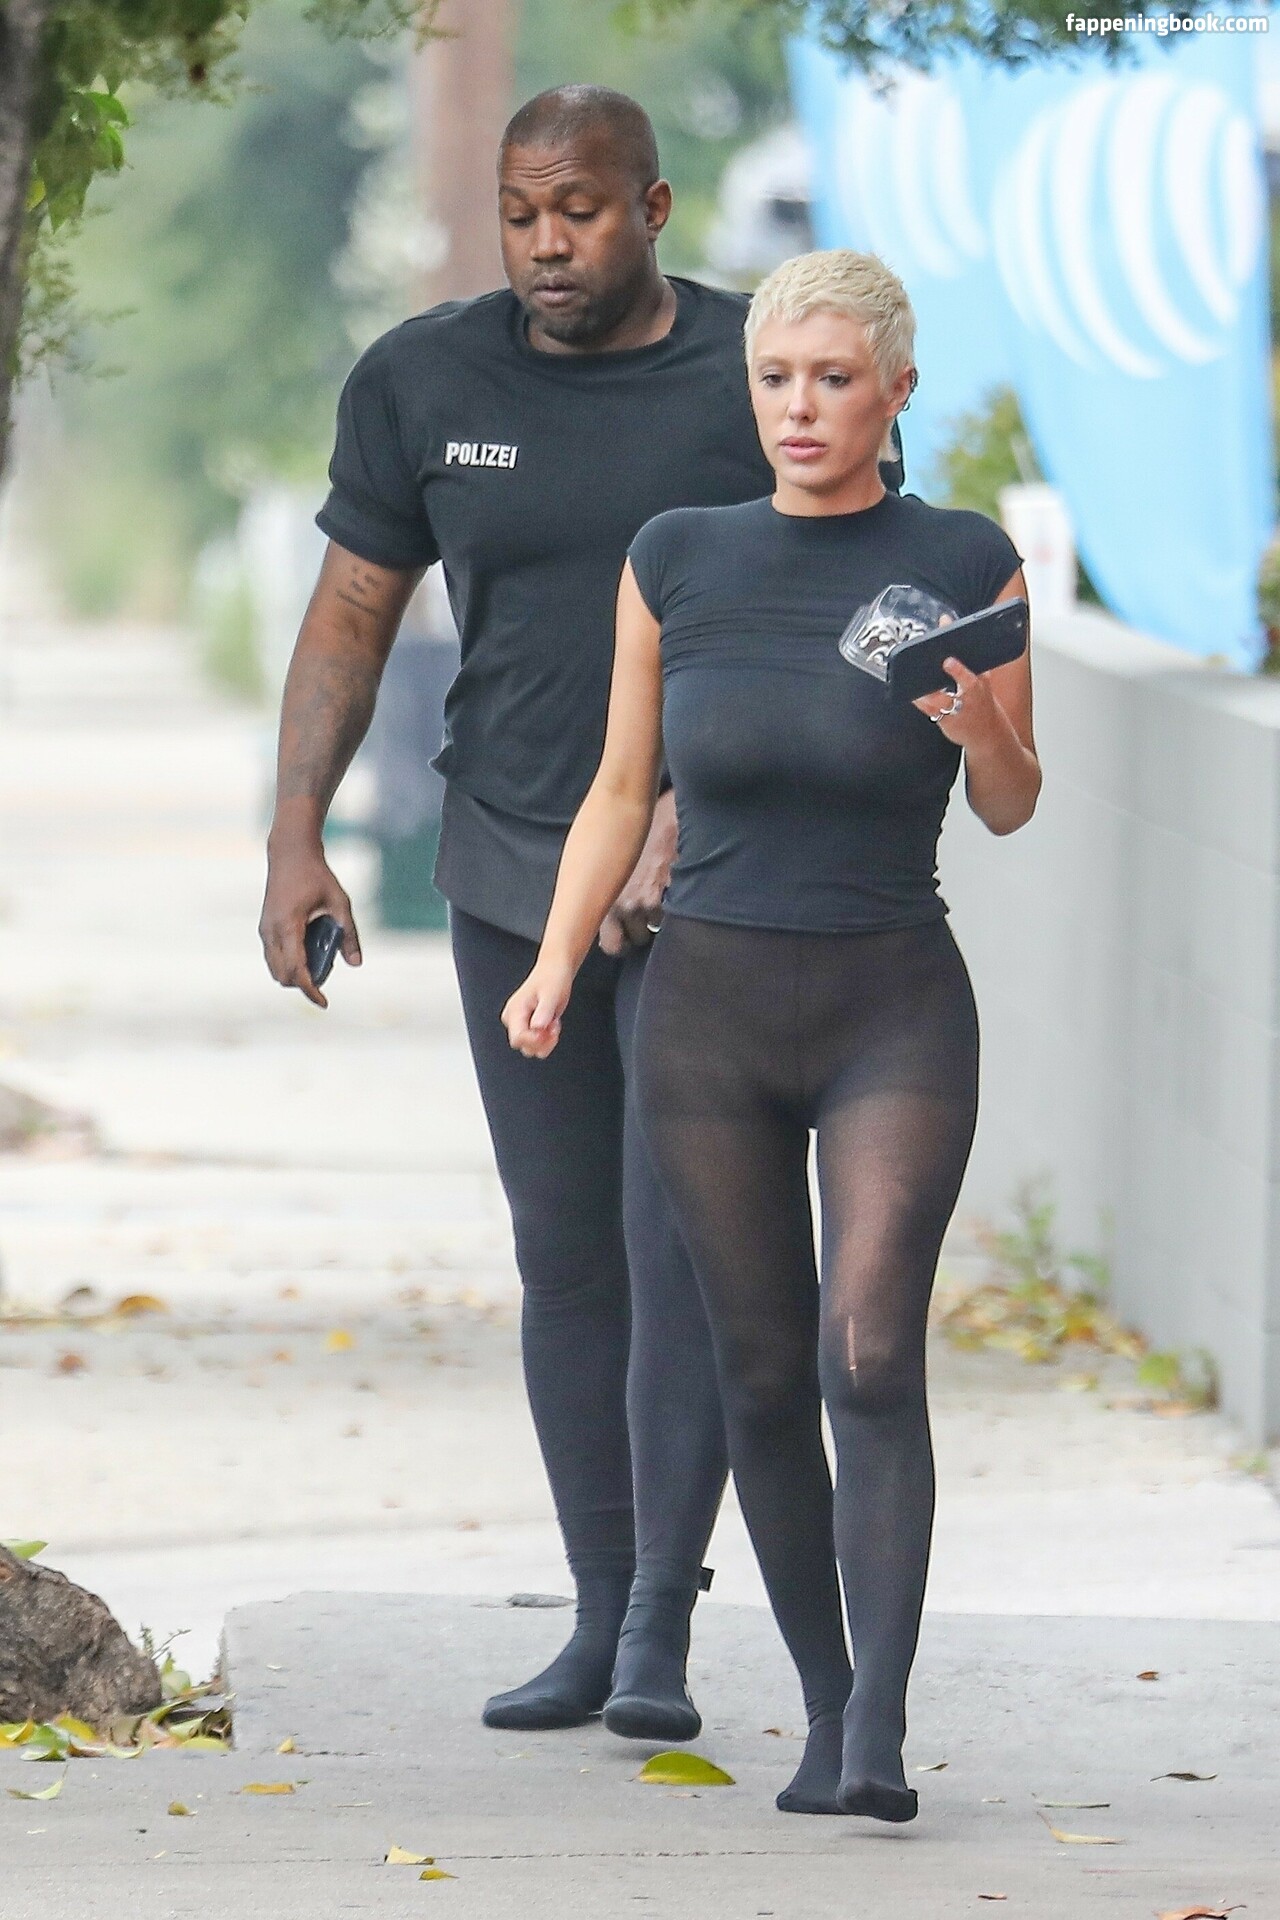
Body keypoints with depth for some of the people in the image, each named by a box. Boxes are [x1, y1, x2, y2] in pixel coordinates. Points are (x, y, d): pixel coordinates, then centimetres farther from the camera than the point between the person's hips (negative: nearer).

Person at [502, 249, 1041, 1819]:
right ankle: (825, 1714, 20)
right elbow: (622, 791, 8)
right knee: (764, 1379, 6)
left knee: (871, 1354, -19)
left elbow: (1012, 808, 4)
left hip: (897, 1012, -2)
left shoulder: (965, 565, -4)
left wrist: (979, 729, -19)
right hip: (711, 1011, 2)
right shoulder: (676, 564, 0)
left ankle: (882, 1731, -22)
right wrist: (553, 969, -5)